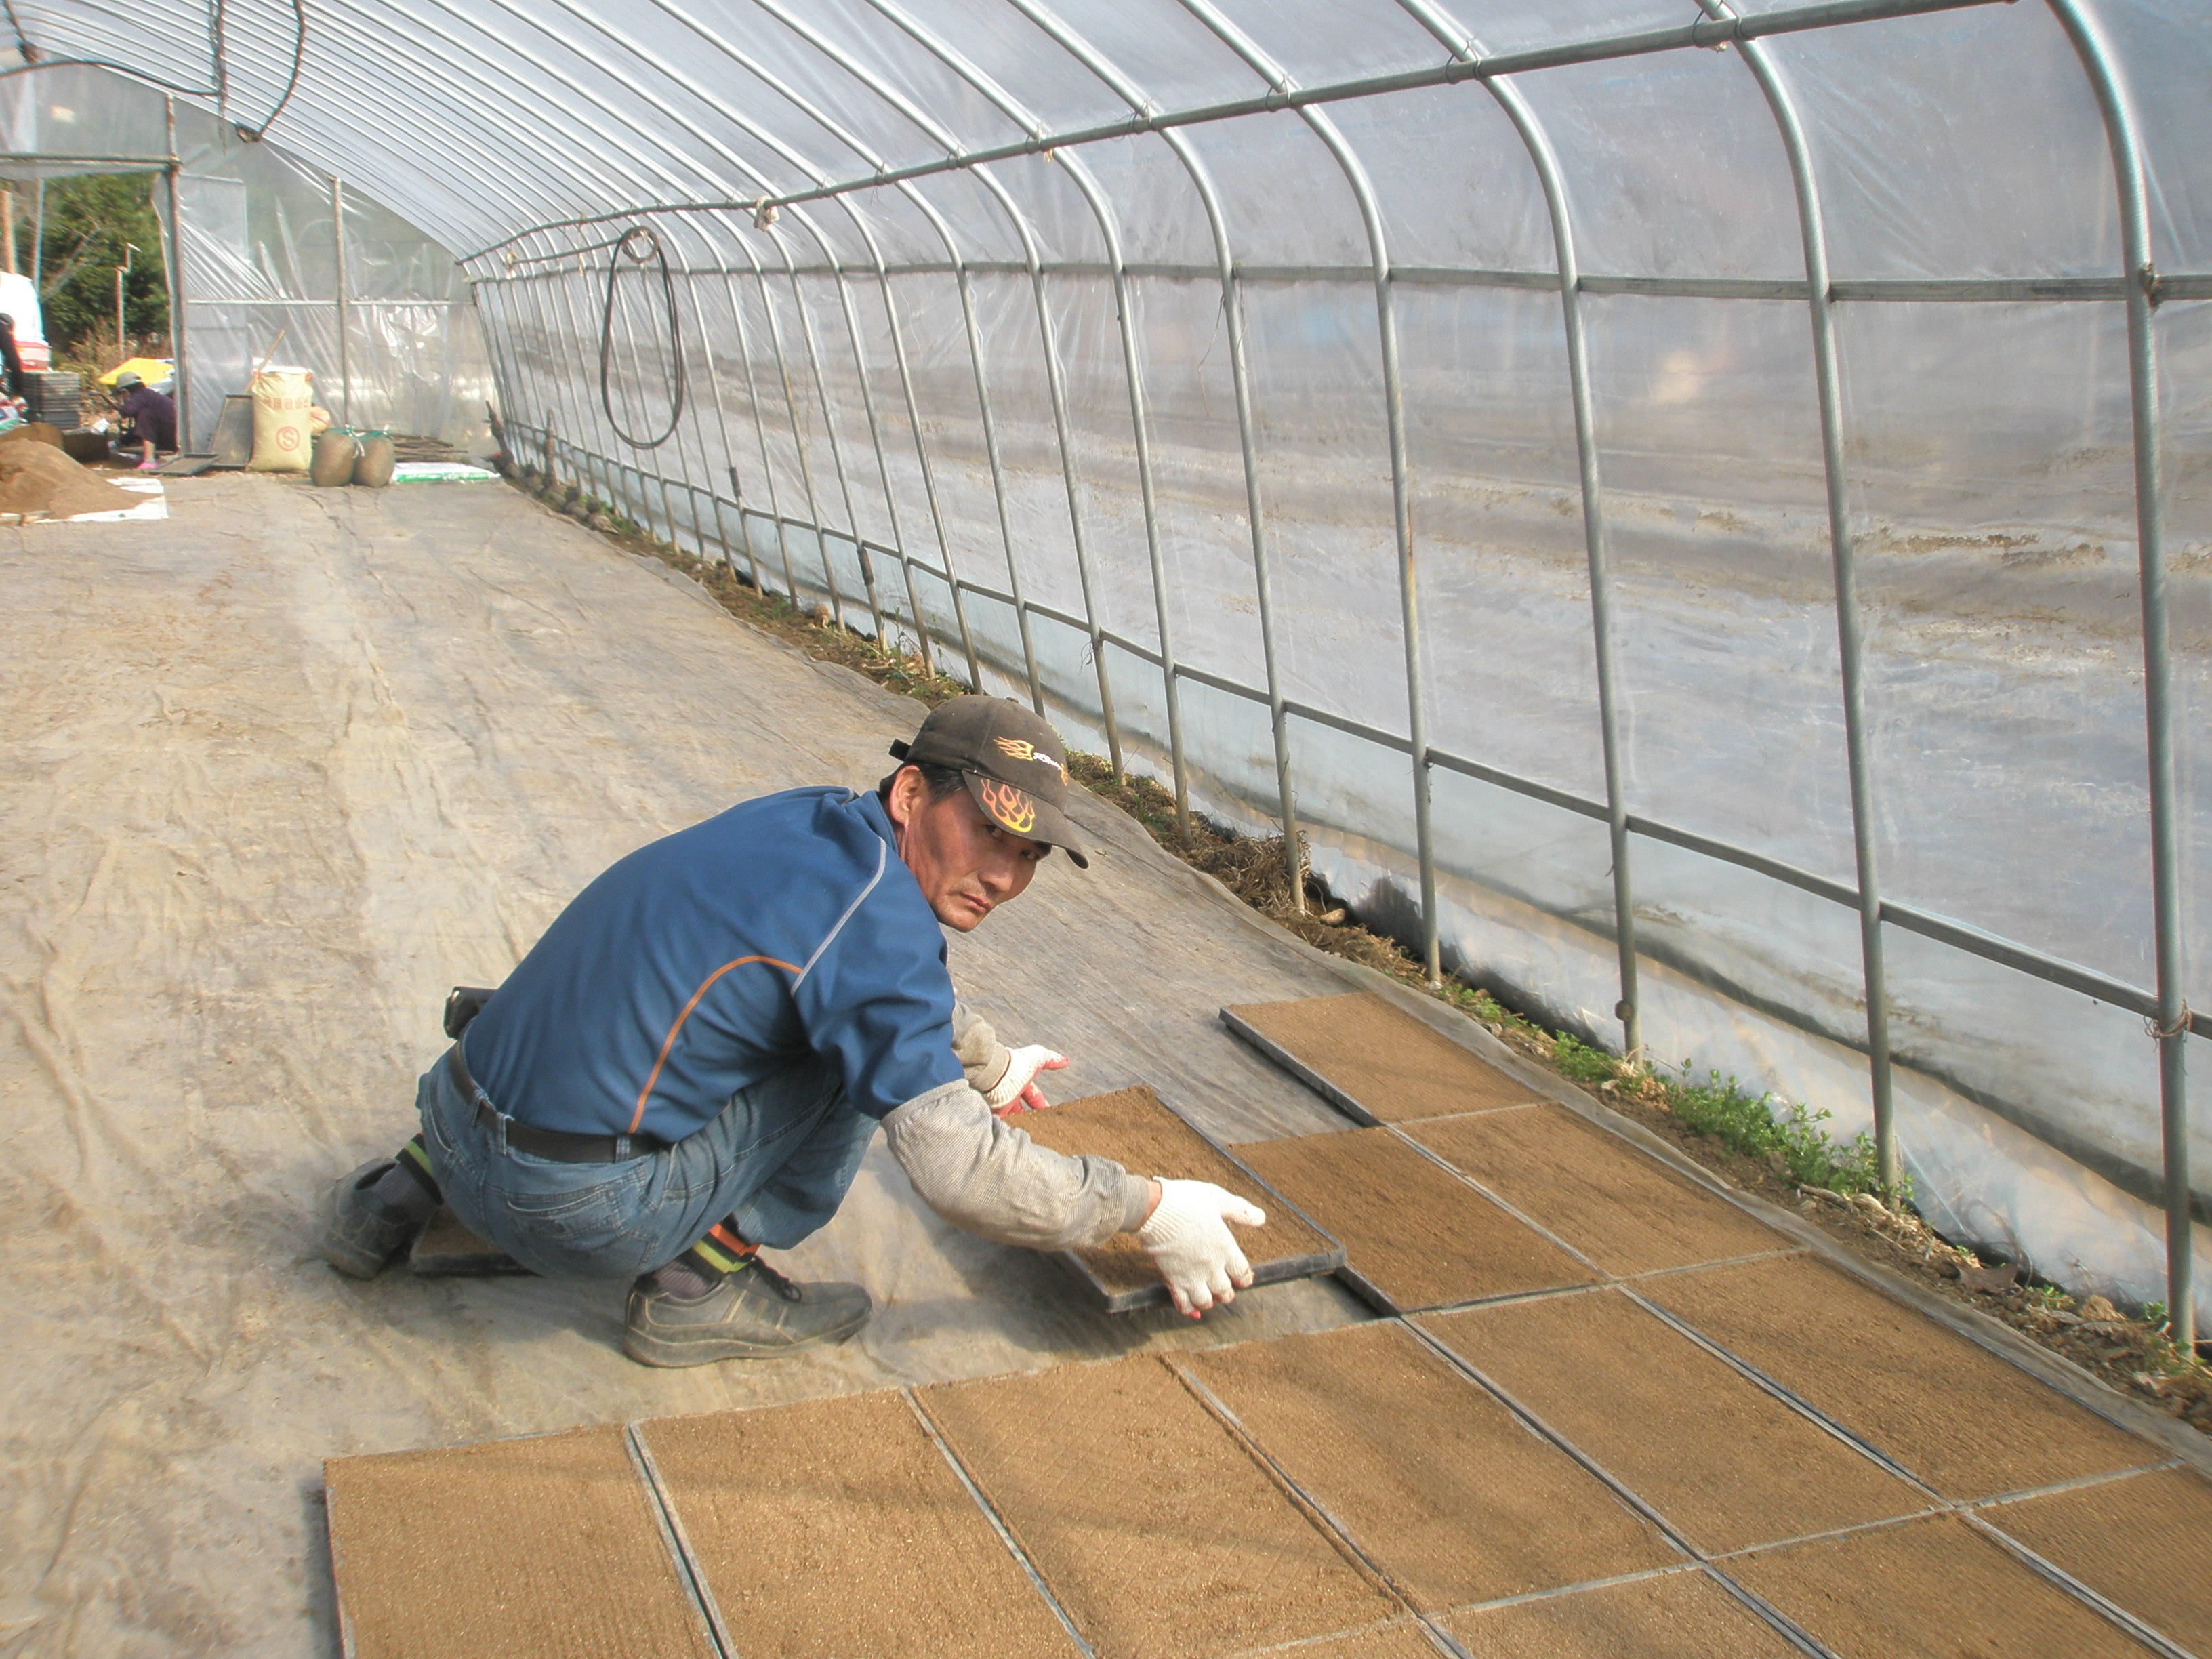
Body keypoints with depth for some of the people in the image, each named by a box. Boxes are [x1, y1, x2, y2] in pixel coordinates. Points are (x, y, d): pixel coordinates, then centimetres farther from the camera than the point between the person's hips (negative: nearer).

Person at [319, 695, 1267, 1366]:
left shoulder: (816, 824, 11)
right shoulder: (876, 917, -16)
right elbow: (958, 1172, -18)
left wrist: (991, 1064, 49)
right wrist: (1149, 1211, -7)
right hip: (579, 1216, -8)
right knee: (867, 1048, -2)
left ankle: (408, 1187, 26)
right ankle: (699, 1284, 2)